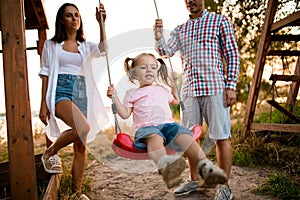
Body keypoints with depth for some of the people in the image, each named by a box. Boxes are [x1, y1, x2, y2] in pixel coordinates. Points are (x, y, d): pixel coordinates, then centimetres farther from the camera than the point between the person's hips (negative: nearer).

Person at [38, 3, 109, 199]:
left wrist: (101, 24, -20)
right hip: (61, 92, -4)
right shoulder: (51, 45, 9)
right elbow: (45, 75, 6)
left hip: (82, 94, 4)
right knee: (83, 128, -30)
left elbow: (103, 49, -7)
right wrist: (44, 104, 0)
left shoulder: (85, 46, 15)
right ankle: (50, 153, -4)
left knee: (81, 146, 1)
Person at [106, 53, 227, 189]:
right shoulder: (132, 93, 20)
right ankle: (165, 164, -74)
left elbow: (175, 102, 48)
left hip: (167, 124, 4)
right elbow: (125, 114, 10)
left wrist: (173, 88, 38)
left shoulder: (162, 89, 30)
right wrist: (115, 97, 3)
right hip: (146, 127, -4)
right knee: (155, 137, -42)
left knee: (184, 135, -30)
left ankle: (205, 166, -47)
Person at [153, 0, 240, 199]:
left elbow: (233, 55, 0)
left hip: (214, 88, -5)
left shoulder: (220, 22, 4)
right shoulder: (180, 30, 17)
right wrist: (158, 36, -16)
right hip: (189, 90, 5)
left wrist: (231, 86, -9)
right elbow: (166, 51, 5)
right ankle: (194, 180, 25)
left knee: (222, 137, -2)